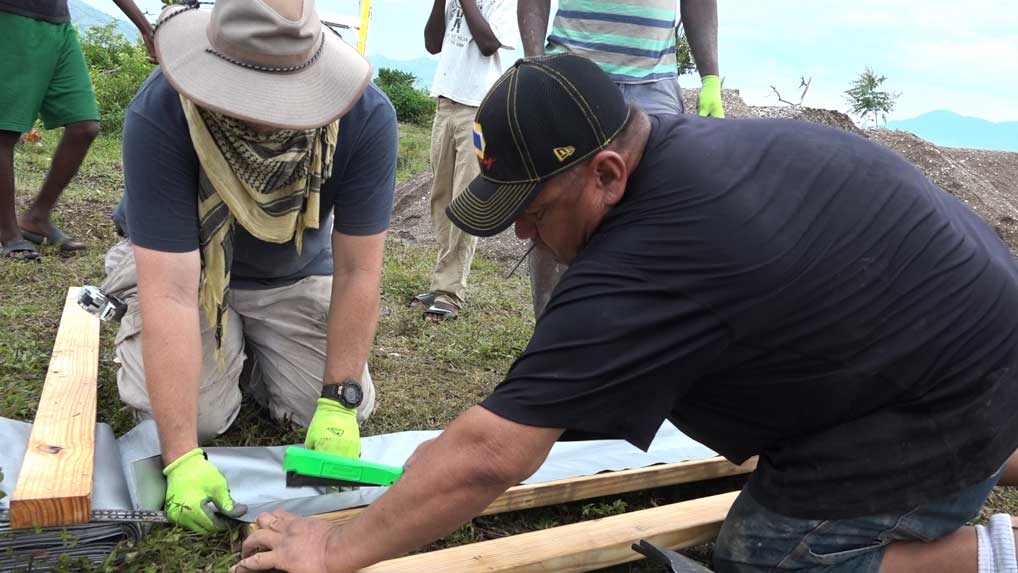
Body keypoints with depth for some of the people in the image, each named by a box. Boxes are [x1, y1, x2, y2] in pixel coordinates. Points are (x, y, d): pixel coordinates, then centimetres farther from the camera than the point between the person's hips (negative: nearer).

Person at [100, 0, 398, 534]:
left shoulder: (366, 116, -31)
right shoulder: (159, 113, -36)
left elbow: (356, 271, -24)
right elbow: (170, 293, -38)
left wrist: (339, 403, -26)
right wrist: (183, 458, -41)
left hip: (294, 274, 2)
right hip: (178, 265, -1)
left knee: (332, 411, -9)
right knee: (200, 417, -17)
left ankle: (248, 346, 22)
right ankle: (132, 333, 17)